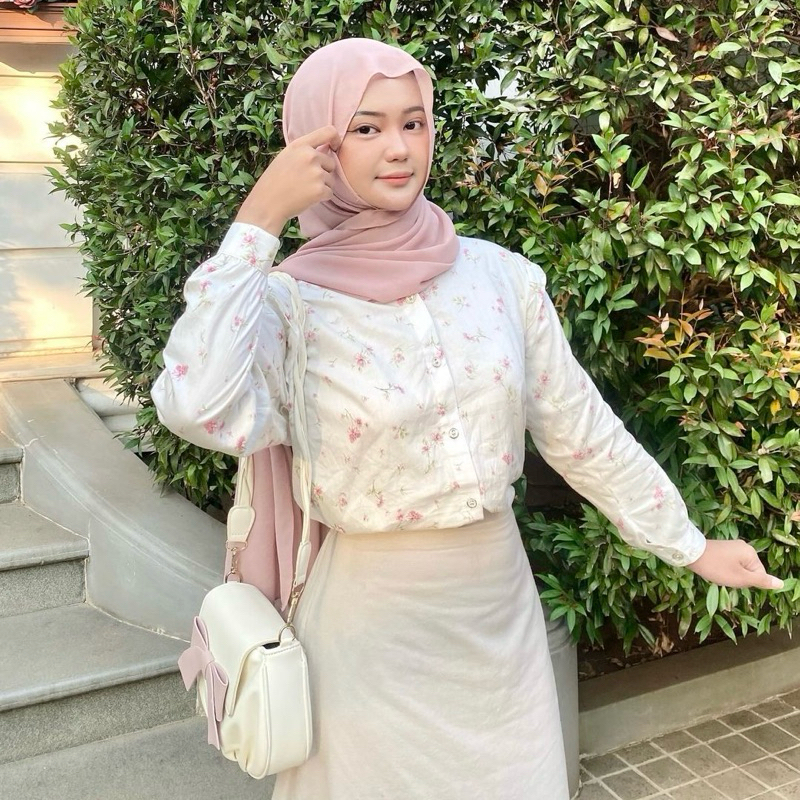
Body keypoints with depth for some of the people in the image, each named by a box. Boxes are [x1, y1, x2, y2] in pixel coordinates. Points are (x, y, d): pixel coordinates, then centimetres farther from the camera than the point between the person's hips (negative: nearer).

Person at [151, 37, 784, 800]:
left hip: (500, 607, 4)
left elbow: (582, 430, 5)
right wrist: (255, 224, -26)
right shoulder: (290, 303, -12)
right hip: (372, 622, -3)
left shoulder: (501, 275, -3)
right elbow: (198, 409, -33)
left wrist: (690, 545, 10)